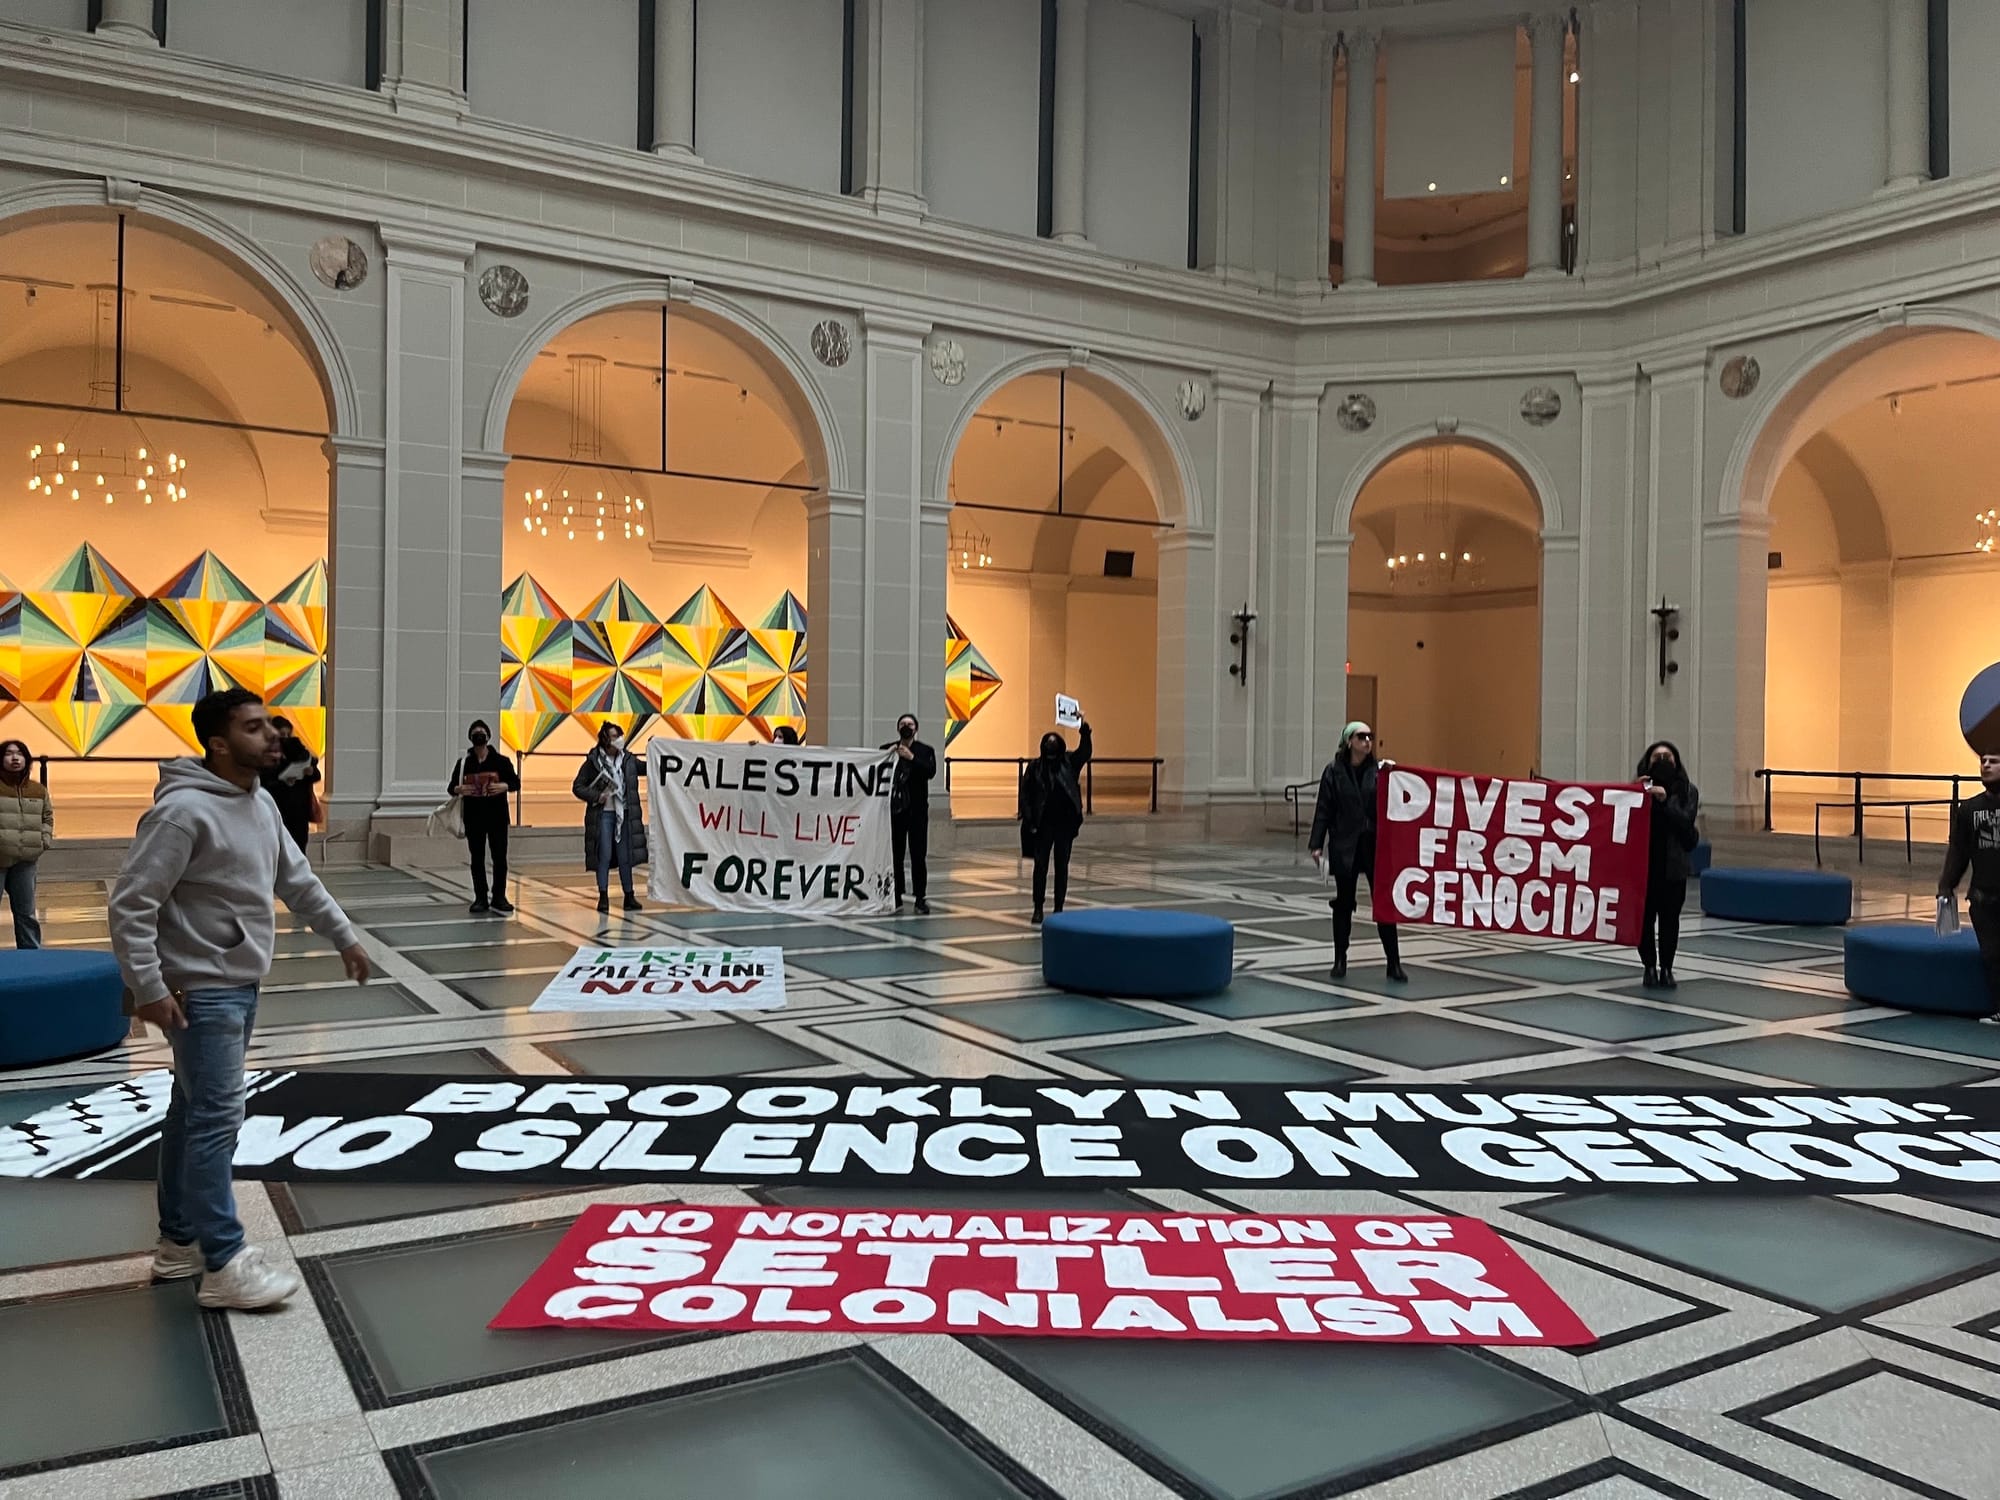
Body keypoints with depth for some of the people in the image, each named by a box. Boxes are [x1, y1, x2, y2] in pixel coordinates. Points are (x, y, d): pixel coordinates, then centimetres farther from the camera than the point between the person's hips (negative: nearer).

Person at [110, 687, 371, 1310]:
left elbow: (297, 879, 18)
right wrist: (149, 989, -22)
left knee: (193, 1111, 17)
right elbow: (131, 904, -20)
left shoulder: (261, 802, 8)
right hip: (200, 991, -9)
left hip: (239, 985, 9)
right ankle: (224, 1266, 2)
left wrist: (344, 937, 20)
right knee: (216, 1118, -6)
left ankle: (179, 1241, 29)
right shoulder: (184, 810, -20)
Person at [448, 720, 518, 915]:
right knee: (477, 859, 5)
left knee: (500, 857, 0)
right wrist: (458, 789, -15)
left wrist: (505, 786, -17)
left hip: (497, 817, -1)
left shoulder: (501, 761, 1)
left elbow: (516, 782, 4)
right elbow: (451, 786, 7)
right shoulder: (464, 762, 4)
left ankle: (499, 898, 10)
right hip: (473, 818, 1)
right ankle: (480, 899, 12)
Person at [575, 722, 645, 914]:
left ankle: (629, 896, 13)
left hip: (625, 814, 3)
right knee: (604, 856, -1)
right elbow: (577, 787, 0)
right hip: (603, 814, -3)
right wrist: (596, 796, -13)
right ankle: (603, 897, 7)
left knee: (626, 857, 6)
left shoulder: (628, 759, 6)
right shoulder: (593, 761, -3)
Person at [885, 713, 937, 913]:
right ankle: (896, 898, 10)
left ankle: (920, 898, 2)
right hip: (894, 808, 1)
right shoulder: (887, 749, 6)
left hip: (917, 809, -1)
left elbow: (931, 772, -12)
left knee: (919, 855, -2)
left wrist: (912, 757, -22)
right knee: (895, 855, 4)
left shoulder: (925, 751, 3)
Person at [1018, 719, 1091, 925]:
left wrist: (1084, 733, -35)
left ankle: (1058, 908, 15)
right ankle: (1038, 908, 9)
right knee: (1040, 866, 1)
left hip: (1065, 823, 1)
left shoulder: (1069, 762, 2)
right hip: (1042, 825, -1)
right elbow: (1025, 795, -2)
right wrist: (1029, 821, -10)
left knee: (1062, 867, 7)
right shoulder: (1035, 767, -1)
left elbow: (1084, 753, -17)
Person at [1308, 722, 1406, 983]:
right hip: (1344, 846, -1)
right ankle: (1340, 959, 20)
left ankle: (1394, 963, 7)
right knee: (1344, 904, 8)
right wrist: (1316, 843, -7)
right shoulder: (1334, 770, -2)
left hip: (1375, 844, 1)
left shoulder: (1378, 769, 2)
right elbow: (1324, 809, -2)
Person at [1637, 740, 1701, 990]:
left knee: (1669, 918, 3)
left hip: (1673, 865, 0)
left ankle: (1666, 969, 13)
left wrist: (1665, 802, -23)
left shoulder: (1687, 791, 2)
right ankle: (1650, 967, 13)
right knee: (1645, 917, 1)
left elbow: (1686, 822, -11)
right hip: (1643, 863, 0)